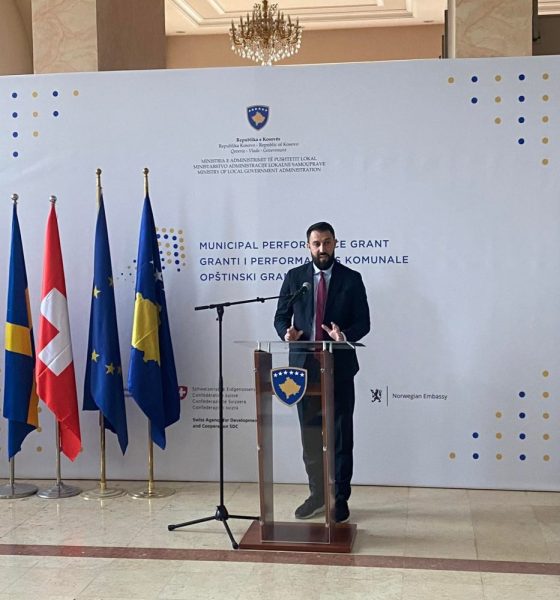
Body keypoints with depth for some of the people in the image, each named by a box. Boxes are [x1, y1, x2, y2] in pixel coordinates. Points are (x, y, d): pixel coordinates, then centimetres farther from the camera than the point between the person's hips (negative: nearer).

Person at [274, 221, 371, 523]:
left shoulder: (351, 279, 1)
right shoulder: (294, 277, 6)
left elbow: (363, 322, -1)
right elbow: (281, 316, 9)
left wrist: (344, 334, -22)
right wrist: (287, 332, -14)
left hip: (340, 367, -2)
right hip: (304, 365, 2)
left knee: (341, 434, 1)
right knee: (310, 433, 11)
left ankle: (340, 498, 11)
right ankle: (317, 494, 24)